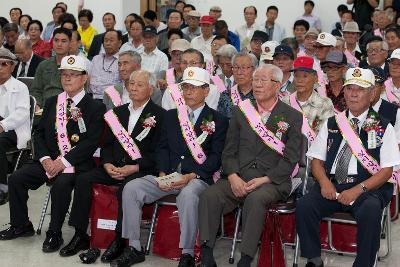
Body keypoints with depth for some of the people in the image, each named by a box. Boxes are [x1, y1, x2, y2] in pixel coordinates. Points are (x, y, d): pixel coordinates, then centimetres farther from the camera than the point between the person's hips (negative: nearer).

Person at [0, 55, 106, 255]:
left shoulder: (95, 108, -2)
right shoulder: (51, 102, 16)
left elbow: (91, 142, -11)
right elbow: (39, 133, 12)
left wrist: (64, 162, -18)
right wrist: (45, 159, -7)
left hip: (76, 164, -5)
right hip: (49, 160, 5)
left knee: (61, 184, -34)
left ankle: (54, 233, -17)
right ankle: (21, 225, 8)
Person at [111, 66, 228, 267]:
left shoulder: (218, 121, 5)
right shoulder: (171, 116, 19)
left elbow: (216, 156, -3)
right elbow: (162, 147, 14)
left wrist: (191, 176, -15)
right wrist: (163, 173, -4)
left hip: (197, 178, -4)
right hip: (168, 176, 5)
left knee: (187, 195, -39)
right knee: (131, 188, -17)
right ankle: (134, 248, -10)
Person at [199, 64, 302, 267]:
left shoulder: (292, 117, 6)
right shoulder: (240, 111, 16)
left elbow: (290, 159, 0)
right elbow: (229, 151, 12)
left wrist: (263, 180, -13)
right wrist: (233, 176, -8)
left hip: (272, 182, -3)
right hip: (238, 178, 3)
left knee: (255, 199, -36)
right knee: (209, 195, -25)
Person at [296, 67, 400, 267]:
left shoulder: (383, 127, 6)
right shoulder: (332, 124, 16)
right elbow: (316, 160, 14)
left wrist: (358, 189, -14)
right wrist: (324, 182, -8)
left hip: (367, 187, -3)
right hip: (332, 185, 3)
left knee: (370, 211, -35)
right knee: (304, 206, -25)